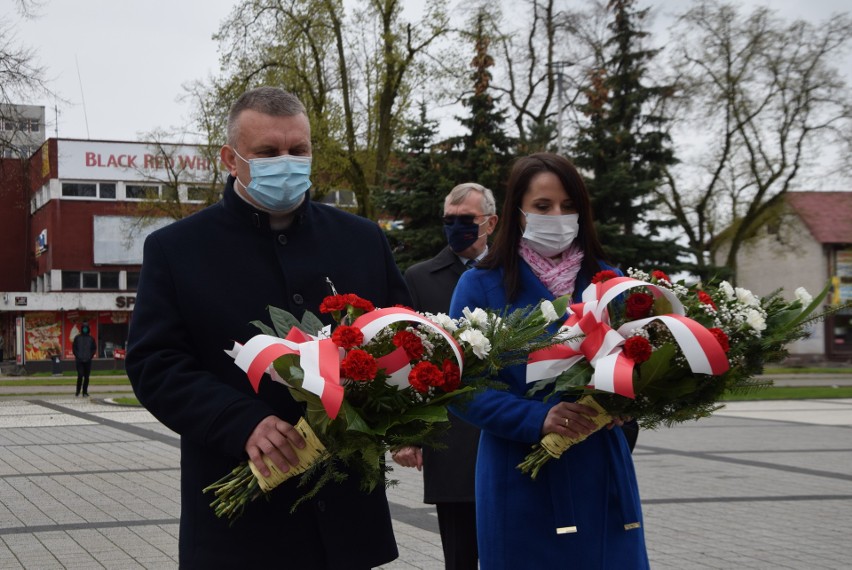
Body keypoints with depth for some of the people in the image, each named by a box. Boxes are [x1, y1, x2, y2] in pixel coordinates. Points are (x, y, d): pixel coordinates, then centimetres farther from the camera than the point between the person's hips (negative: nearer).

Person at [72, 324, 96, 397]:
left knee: (86, 377, 3)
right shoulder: (77, 338, 3)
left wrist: (91, 356, -2)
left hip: (88, 361, 2)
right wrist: (77, 356, -6)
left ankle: (85, 392, 9)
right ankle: (77, 392, -4)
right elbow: (74, 347, 4)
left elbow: (94, 348, 11)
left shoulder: (91, 338, 8)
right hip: (79, 361, -2)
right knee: (80, 376, -12)